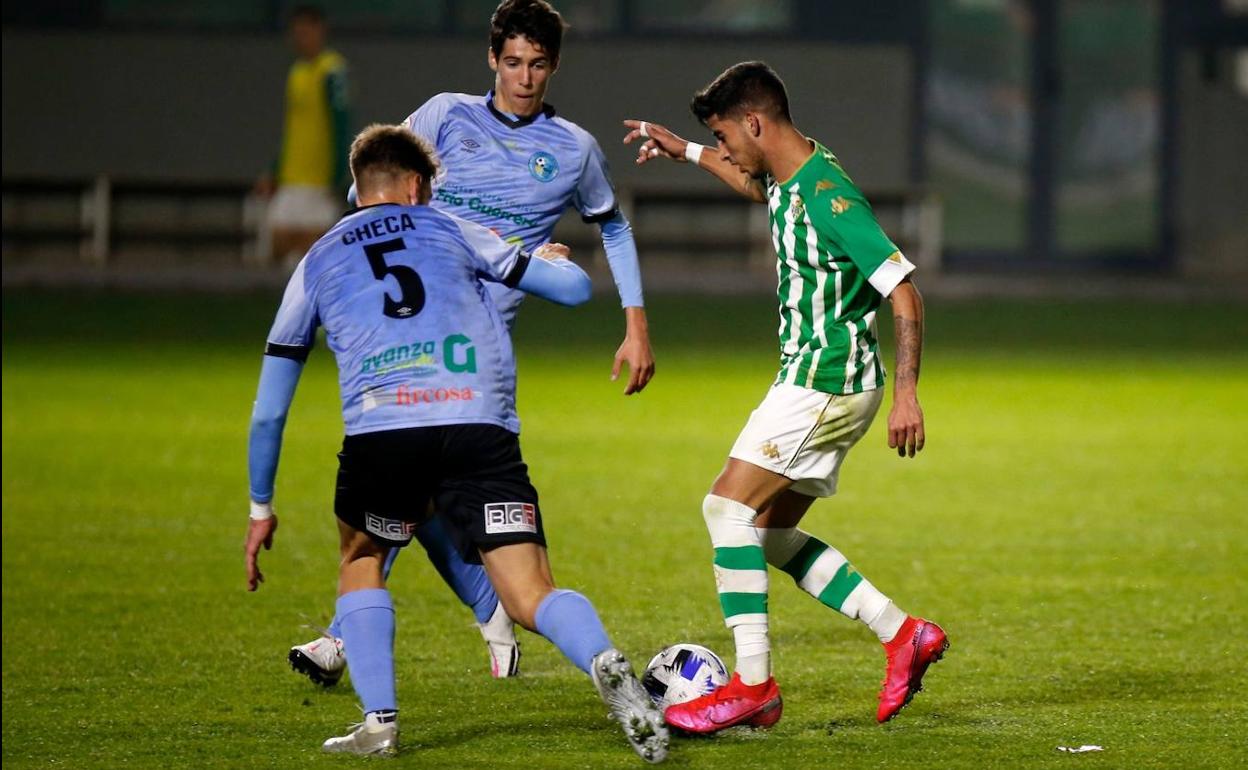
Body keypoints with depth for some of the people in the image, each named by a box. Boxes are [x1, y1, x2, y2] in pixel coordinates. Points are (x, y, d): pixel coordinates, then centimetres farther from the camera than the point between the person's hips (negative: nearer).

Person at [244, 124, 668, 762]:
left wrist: (261, 507, 37)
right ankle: (605, 665, -33)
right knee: (532, 597, -2)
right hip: (481, 432, 0)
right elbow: (573, 287, 26)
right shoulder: (452, 231, 25)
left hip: (379, 431, 0)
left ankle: (379, 722, 12)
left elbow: (268, 410, 27)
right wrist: (555, 258, 50)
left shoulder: (317, 263, 26)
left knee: (361, 564, 27)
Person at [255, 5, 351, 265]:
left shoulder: (331, 72, -11)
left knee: (310, 252, -9)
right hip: (290, 181, 9)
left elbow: (341, 127, -15)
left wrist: (338, 179, -19)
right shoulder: (297, 72, 17)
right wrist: (274, 175, 22)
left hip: (320, 182, -9)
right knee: (280, 246, 5)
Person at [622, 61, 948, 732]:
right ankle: (903, 635, 13)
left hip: (827, 382, -10)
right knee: (768, 531, 12)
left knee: (729, 505, -14)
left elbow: (904, 295, -22)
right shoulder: (788, 180, 9)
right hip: (812, 380, 10)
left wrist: (906, 394, -26)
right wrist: (686, 153, 36)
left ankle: (753, 685, -14)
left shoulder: (828, 194, -20)